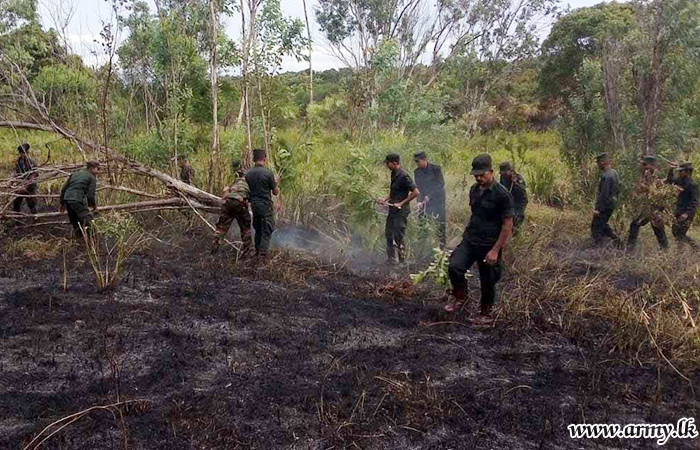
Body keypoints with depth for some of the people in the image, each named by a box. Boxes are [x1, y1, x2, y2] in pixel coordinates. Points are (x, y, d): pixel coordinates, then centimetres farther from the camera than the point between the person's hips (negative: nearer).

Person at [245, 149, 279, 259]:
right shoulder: (268, 172, -13)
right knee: (267, 230, 0)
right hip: (266, 205, -6)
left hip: (254, 204, 6)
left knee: (258, 229, 18)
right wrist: (276, 185, 14)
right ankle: (263, 252, -5)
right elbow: (275, 192, -6)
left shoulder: (248, 174, 3)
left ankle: (257, 250, 24)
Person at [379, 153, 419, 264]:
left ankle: (403, 261, 5)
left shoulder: (403, 176, -17)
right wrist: (386, 200, 9)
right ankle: (391, 259, 24)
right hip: (393, 210, 9)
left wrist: (401, 203, -19)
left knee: (398, 237, -6)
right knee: (388, 234, 13)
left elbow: (416, 192, -20)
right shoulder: (394, 175, 11)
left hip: (401, 211, -9)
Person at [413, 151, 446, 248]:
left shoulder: (436, 168, -11)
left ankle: (442, 246, 7)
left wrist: (429, 196, -19)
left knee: (440, 223, -2)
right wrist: (419, 201, -14)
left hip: (437, 199, -4)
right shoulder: (417, 172, 2)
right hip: (424, 200, 4)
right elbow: (418, 187, 0)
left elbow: (441, 184, -13)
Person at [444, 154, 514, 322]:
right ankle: (460, 297, 9)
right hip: (469, 240, 5)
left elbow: (508, 224, -15)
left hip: (489, 246, -5)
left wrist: (495, 250, -18)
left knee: (487, 282, 7)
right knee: (454, 267, -16)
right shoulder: (474, 190, 6)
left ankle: (485, 313, 31)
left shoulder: (502, 194, -15)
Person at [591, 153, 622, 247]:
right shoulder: (614, 173, 8)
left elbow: (604, 194, -25)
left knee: (596, 227, 1)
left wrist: (598, 209, -22)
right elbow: (617, 190, 16)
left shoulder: (605, 176, -23)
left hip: (605, 206, -10)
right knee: (602, 225, 23)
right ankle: (616, 239, 19)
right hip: (612, 204, 10)